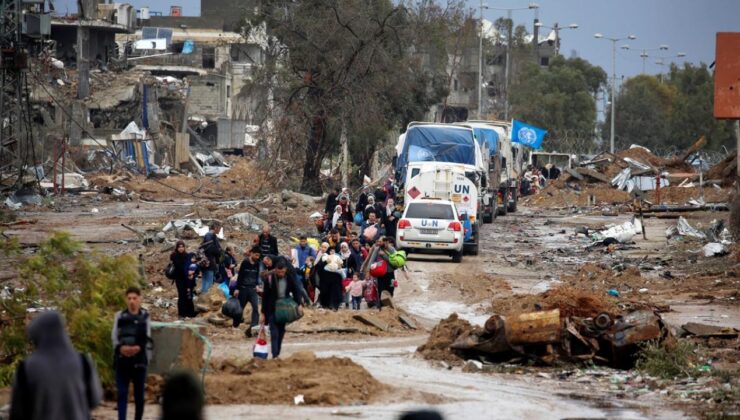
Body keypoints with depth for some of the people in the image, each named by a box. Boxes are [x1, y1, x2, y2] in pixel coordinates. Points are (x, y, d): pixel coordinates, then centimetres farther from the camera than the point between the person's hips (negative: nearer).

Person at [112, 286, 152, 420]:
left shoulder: (144, 316, 3)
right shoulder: (120, 316, 6)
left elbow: (148, 340, 0)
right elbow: (114, 337, 2)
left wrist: (138, 348, -18)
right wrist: (121, 348, -17)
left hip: (139, 360, 0)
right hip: (122, 360, 0)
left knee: (139, 394, 7)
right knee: (122, 393, -3)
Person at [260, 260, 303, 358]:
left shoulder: (289, 279, -3)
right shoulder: (270, 279, -10)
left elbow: (295, 292, 7)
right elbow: (265, 297, -5)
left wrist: (299, 304, -10)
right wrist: (263, 313, -4)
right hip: (272, 310, -3)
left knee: (281, 333, 9)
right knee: (274, 333, -10)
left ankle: (277, 354, 19)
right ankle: (275, 356, -14)